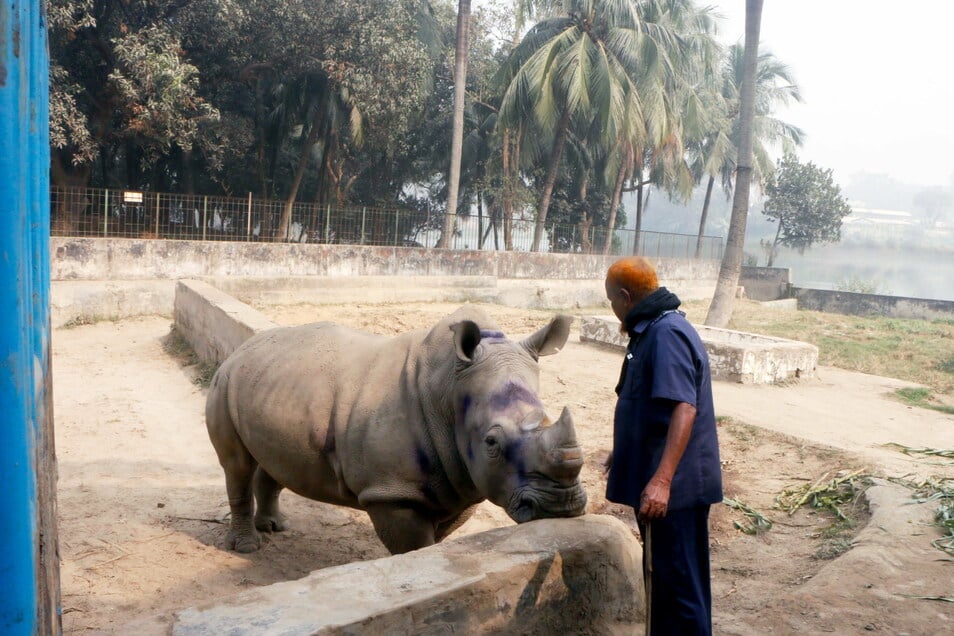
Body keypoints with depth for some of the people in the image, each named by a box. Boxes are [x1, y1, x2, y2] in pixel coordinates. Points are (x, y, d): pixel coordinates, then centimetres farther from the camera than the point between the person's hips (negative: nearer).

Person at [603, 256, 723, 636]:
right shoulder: (652, 331, 13)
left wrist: (661, 479, -35)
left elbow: (684, 408, -29)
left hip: (673, 487, -10)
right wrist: (624, 455, 32)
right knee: (662, 578, 21)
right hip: (656, 480, 10)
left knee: (679, 583, 0)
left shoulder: (667, 334, -19)